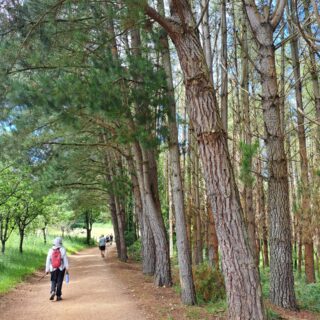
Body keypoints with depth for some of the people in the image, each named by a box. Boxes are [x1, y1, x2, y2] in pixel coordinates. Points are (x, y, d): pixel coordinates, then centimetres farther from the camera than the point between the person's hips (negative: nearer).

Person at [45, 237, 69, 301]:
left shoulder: (50, 250, -3)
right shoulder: (62, 250, -9)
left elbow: (48, 261, 1)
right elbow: (65, 260, -6)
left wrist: (47, 270, 8)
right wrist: (67, 269, 0)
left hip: (53, 269, 2)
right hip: (61, 269, -2)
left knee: (53, 281, 16)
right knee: (59, 282, 7)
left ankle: (53, 291, -9)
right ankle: (58, 296, 9)